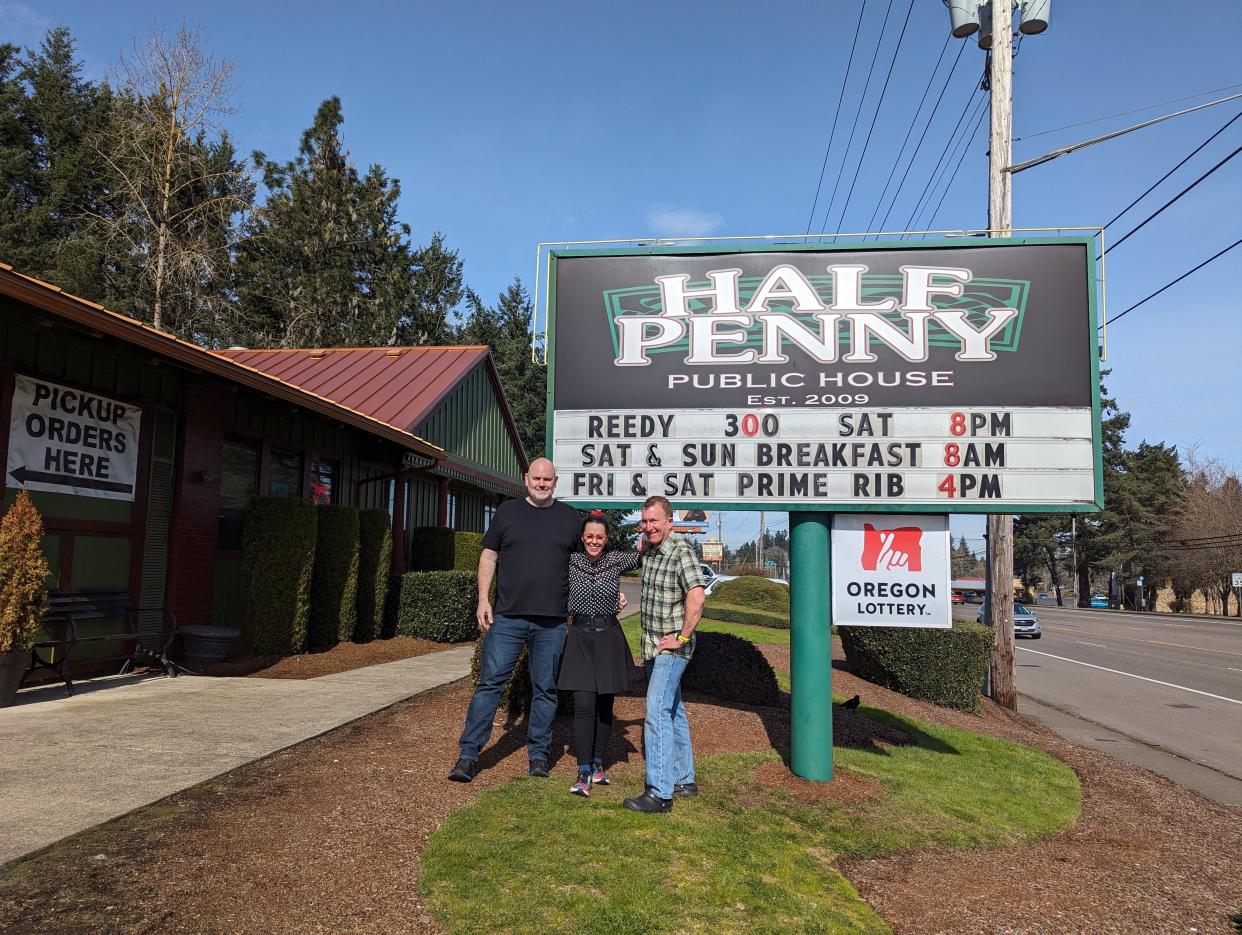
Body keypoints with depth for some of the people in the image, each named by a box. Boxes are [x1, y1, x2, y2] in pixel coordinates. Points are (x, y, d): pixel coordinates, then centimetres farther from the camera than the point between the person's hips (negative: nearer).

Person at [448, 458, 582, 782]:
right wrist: (483, 600, 0)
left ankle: (538, 756, 20)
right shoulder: (507, 511, 8)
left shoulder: (571, 517, 9)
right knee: (490, 682, 0)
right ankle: (469, 755, 7)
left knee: (545, 689, 8)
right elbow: (489, 556, 9)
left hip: (551, 622, 1)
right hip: (507, 617, -1)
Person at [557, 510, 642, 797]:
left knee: (604, 705, 10)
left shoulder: (617, 560, 0)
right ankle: (584, 773, -2)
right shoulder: (571, 561, 0)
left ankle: (598, 763, 26)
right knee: (584, 705, -7)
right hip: (579, 638, -1)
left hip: (609, 638, 1)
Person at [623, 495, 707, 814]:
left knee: (657, 712, -14)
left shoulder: (681, 551, -17)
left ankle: (659, 793, -11)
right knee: (673, 711, 16)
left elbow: (696, 598, -28)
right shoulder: (648, 550, 8)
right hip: (652, 646, 9)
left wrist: (682, 637, -22)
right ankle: (684, 780, 28)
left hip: (671, 647, -9)